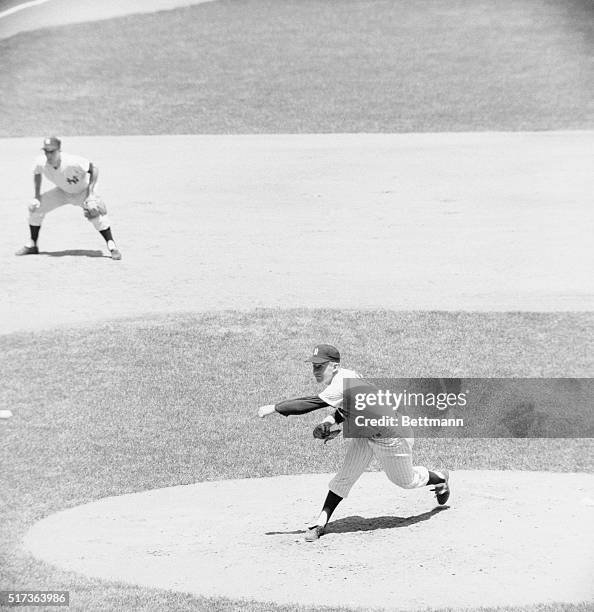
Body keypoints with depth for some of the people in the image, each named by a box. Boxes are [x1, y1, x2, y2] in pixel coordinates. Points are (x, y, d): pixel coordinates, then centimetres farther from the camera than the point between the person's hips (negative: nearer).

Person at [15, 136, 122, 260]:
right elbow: (37, 173, 1)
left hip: (83, 191, -5)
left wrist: (91, 192, -33)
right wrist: (37, 195, -4)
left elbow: (94, 169, -27)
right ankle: (31, 245, 15)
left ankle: (112, 247, -17)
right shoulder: (41, 163, -25)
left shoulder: (72, 162, -39)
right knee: (35, 207, -3)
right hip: (63, 192, 5)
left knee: (96, 214, -30)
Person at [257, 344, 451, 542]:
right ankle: (321, 521, 0)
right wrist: (329, 422, -10)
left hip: (390, 436, -8)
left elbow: (311, 403, -43)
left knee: (406, 481, 15)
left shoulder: (343, 383, -36)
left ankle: (440, 478, 44)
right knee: (346, 475, -3)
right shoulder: (343, 377, -8)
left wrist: (274, 408, -39)